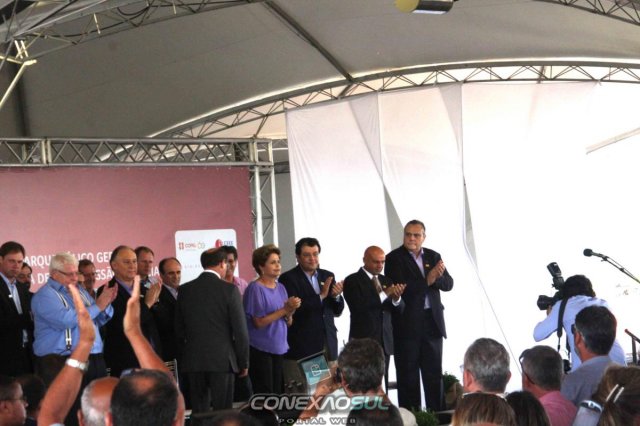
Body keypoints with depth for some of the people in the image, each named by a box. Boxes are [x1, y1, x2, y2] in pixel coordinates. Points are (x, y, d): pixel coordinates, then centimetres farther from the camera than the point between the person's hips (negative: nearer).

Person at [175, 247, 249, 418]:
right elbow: (240, 330, -6)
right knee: (222, 411, 0)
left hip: (193, 360, 4)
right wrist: (244, 362, 3)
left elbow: (179, 328, 10)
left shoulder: (185, 290, 4)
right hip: (222, 359, -4)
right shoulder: (229, 290, -7)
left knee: (199, 412, 8)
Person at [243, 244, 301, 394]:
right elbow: (259, 322, -15)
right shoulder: (255, 288, -10)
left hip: (278, 348, 6)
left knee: (277, 394, 8)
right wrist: (285, 309, -16)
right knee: (264, 397, -4)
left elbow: (288, 323, 12)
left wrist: (290, 312, -9)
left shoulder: (280, 288, 10)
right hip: (260, 350, -6)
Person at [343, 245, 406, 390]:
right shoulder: (352, 281, -2)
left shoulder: (386, 281, 15)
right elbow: (358, 306, -17)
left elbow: (400, 308, 9)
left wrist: (396, 298, -14)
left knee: (382, 385, 4)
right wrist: (384, 294, -21)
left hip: (385, 341, 5)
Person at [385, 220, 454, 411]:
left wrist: (437, 276, -19)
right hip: (407, 324, -4)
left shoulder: (434, 256, 9)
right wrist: (427, 280, -23)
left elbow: (448, 284, 2)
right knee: (408, 375, 3)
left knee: (434, 374, 8)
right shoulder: (394, 258, -5)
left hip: (432, 322, 4)